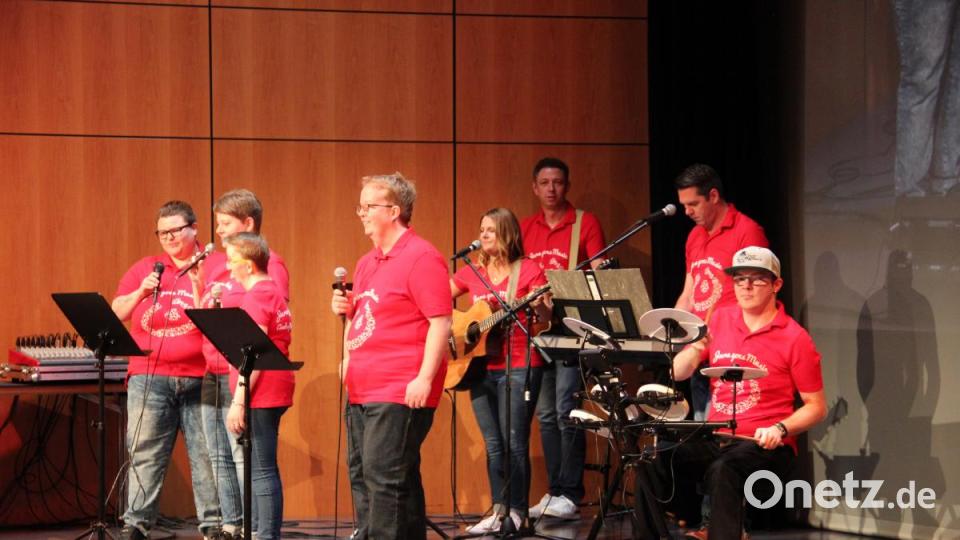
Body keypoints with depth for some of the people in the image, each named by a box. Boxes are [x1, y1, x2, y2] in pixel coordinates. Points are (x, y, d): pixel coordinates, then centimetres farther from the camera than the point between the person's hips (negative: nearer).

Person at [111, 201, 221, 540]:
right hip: (149, 377, 2)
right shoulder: (143, 269, 14)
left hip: (199, 378, -2)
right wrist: (141, 292, -7)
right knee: (144, 453, 0)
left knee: (207, 453, 0)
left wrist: (198, 281, -15)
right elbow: (116, 314, 9)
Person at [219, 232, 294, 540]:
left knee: (262, 471, -10)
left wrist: (238, 403, -20)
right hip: (272, 393, 11)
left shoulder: (257, 296, -14)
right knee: (260, 469, 15)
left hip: (260, 396, -11)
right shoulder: (273, 291, 16)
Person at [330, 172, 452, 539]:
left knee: (383, 476, -12)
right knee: (362, 476, 12)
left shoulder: (420, 257, -10)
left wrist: (424, 378, -22)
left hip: (400, 393, -10)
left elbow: (440, 322, -16)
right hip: (362, 391, 10)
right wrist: (346, 309, 7)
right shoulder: (367, 262, 18)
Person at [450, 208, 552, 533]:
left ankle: (517, 512, 1)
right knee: (493, 445, 8)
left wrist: (539, 306, -28)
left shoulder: (528, 270, -2)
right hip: (480, 368, 5)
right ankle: (499, 510, 14)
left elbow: (546, 320, -6)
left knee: (514, 442, -6)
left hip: (519, 368, -5)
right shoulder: (472, 273, 11)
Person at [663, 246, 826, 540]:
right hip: (714, 438, 5)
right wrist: (695, 350, -13)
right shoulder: (720, 319, 11)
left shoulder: (794, 338, -3)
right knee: (655, 462, -23)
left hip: (765, 445, -5)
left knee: (722, 471, -37)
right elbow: (678, 373, 8)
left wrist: (780, 429, -18)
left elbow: (816, 407, -1)